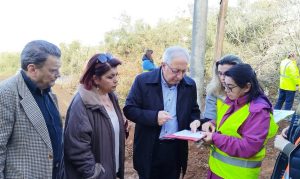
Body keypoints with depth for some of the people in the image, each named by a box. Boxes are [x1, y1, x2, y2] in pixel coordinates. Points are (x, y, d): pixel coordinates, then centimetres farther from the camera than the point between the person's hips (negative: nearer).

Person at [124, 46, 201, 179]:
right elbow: (129, 109, -9)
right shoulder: (143, 81, -11)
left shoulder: (190, 85, 0)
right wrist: (154, 116, -23)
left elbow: (194, 111, 12)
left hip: (176, 150, 3)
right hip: (149, 150, -2)